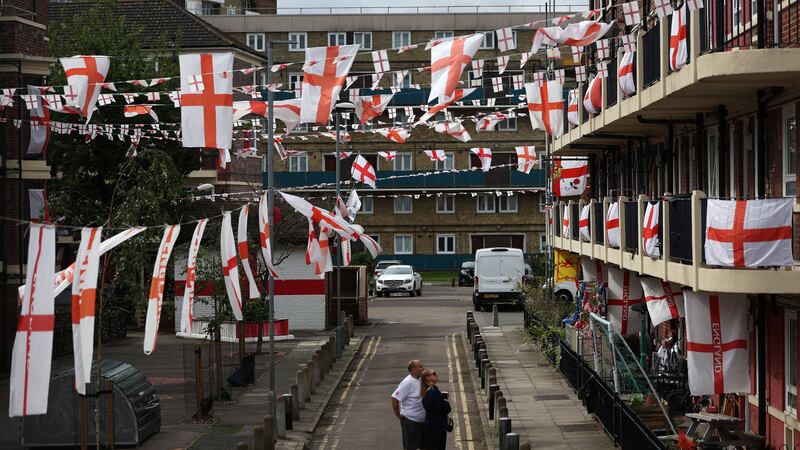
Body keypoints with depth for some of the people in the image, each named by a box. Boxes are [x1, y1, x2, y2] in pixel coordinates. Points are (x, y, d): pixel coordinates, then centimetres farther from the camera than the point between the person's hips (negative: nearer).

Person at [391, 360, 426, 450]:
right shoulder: (407, 383, -20)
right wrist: (398, 415, -17)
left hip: (422, 420, 8)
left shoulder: (420, 381, 6)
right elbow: (395, 398, -24)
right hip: (410, 421, -8)